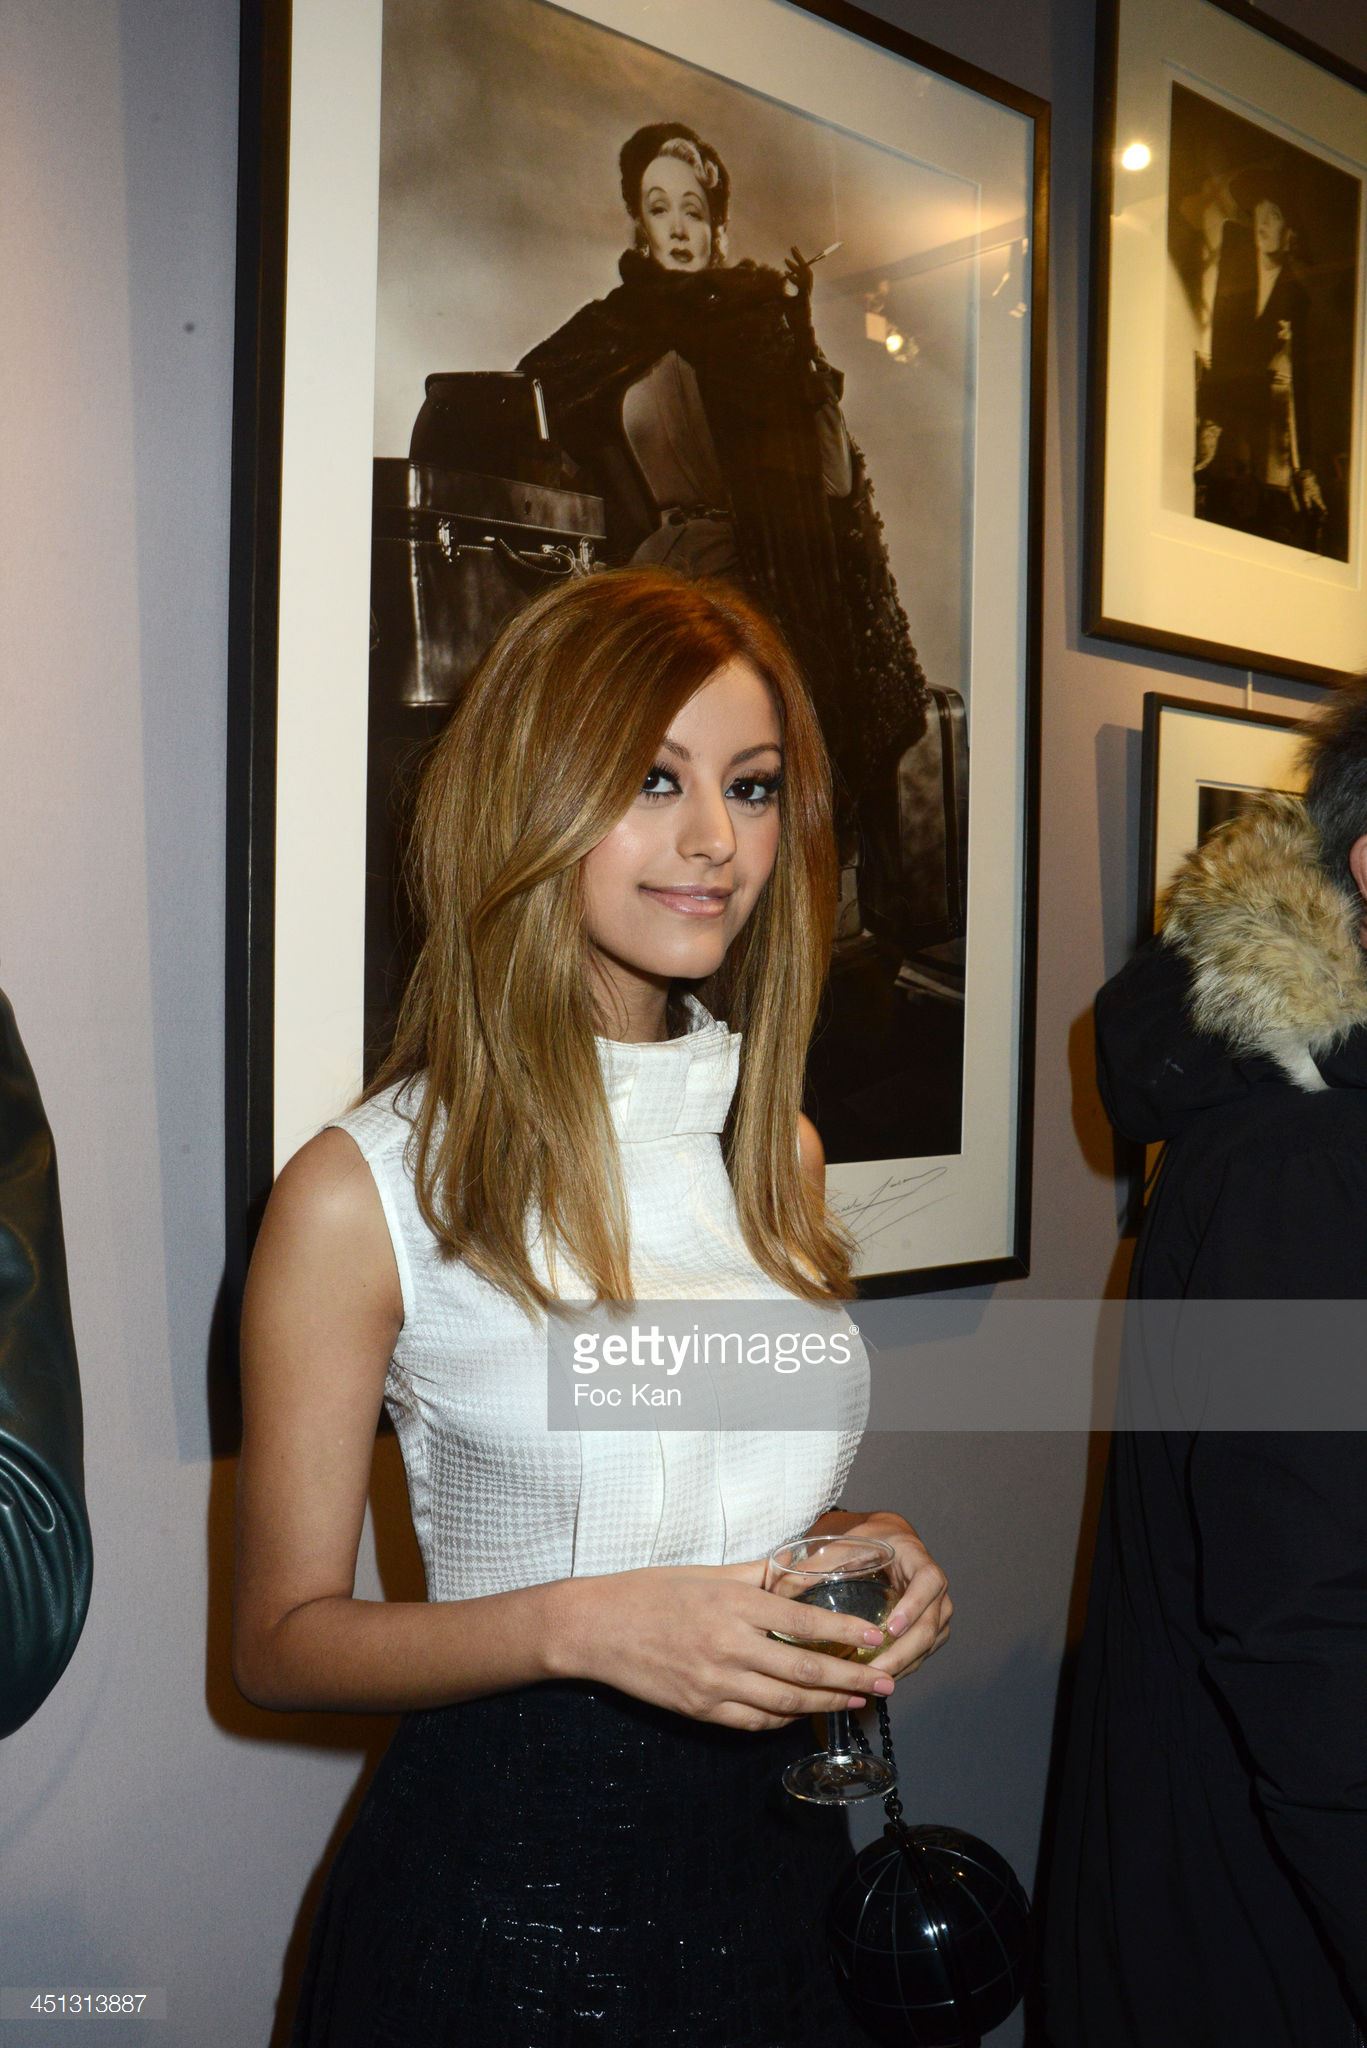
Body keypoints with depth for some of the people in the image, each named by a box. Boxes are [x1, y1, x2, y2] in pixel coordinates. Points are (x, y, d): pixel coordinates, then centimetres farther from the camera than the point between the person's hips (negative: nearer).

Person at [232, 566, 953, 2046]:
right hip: (502, 1880, -4)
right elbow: (282, 1636, -10)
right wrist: (580, 1624, -24)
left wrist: (866, 1551, -7)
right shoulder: (363, 1190, -15)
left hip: (771, 1850, 5)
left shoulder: (779, 1149, 2)